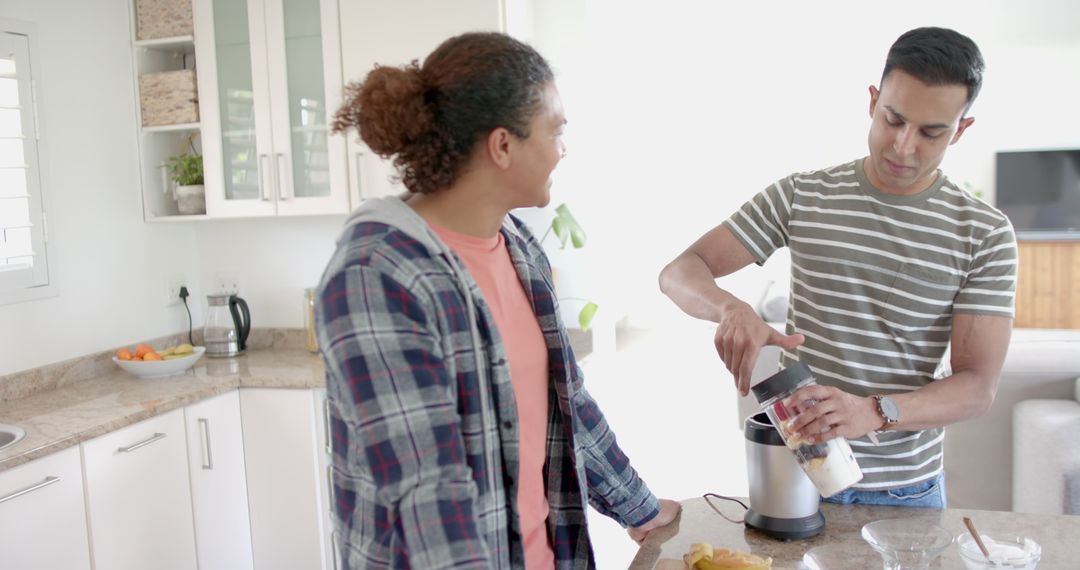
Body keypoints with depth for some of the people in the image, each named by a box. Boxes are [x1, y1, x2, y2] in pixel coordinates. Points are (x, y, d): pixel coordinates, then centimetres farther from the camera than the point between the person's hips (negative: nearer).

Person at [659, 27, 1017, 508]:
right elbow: (680, 272, -8)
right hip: (792, 466, 1)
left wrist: (875, 411, -32)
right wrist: (731, 308, -31)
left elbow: (978, 386, -13)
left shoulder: (985, 235, -8)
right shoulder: (800, 197, -5)